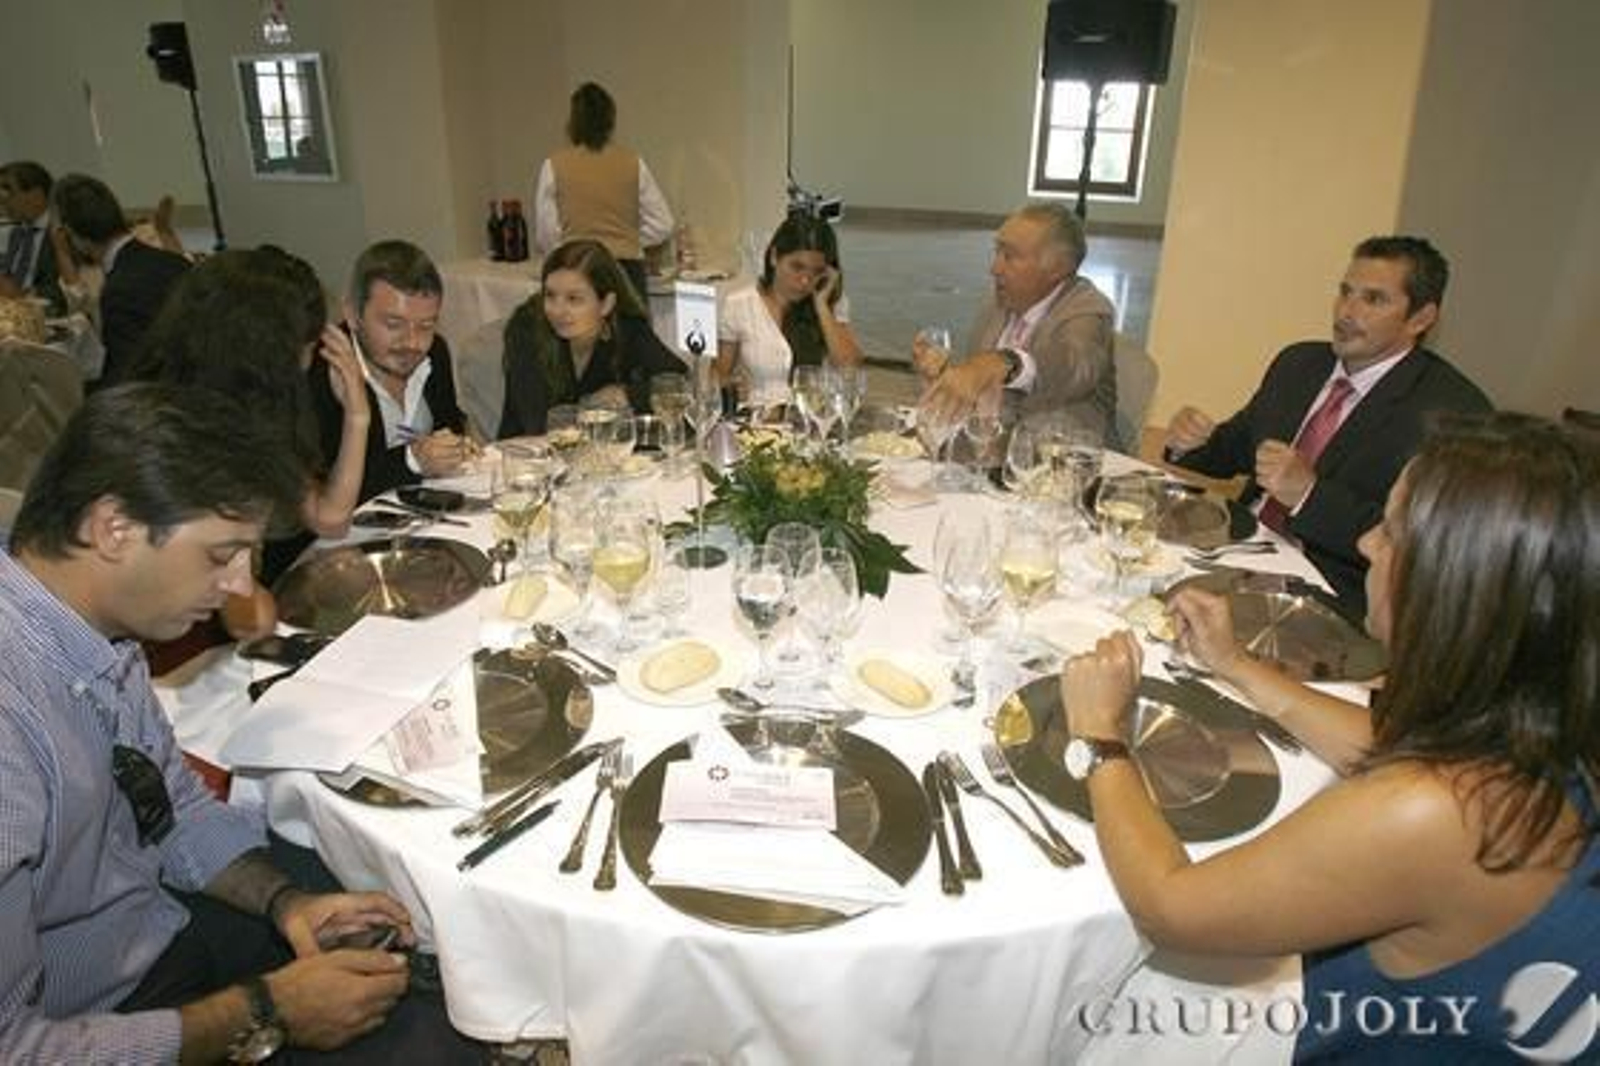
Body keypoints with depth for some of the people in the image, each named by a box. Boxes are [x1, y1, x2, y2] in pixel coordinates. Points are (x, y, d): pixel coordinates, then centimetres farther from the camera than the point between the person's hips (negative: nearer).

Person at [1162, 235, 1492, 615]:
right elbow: (1234, 448, 21)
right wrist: (1191, 442, -1)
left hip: (1336, 597, -7)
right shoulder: (1298, 362, 10)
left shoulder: (1455, 410, -10)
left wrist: (1310, 494, -23)